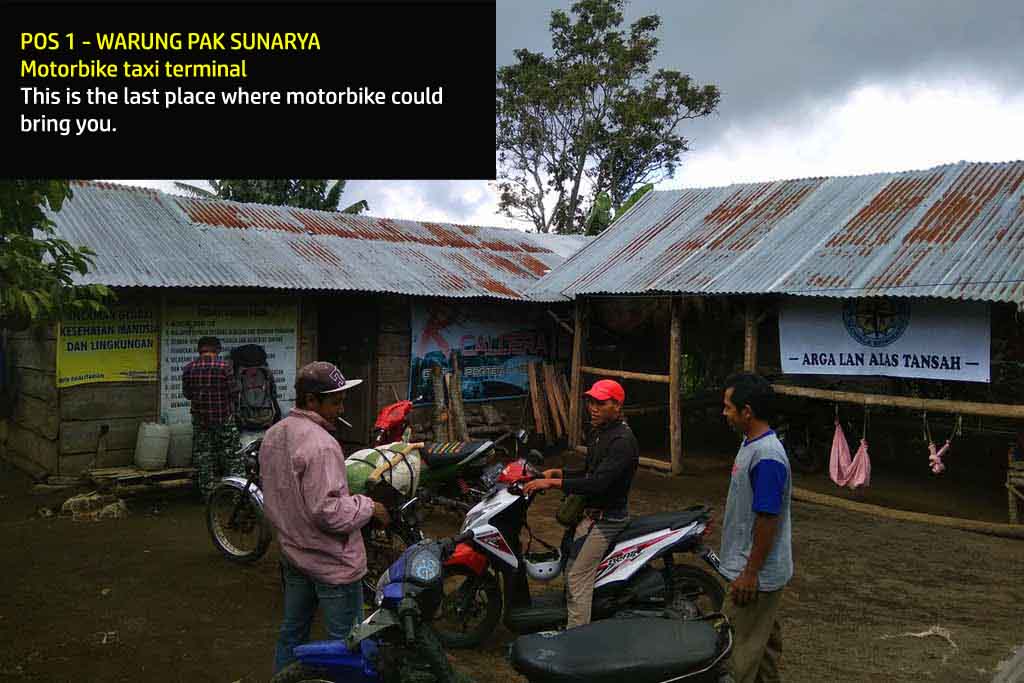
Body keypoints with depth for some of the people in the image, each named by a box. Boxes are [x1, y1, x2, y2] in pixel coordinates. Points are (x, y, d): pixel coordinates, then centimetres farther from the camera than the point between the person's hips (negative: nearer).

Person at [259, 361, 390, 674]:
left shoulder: (272, 435, 5)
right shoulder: (320, 444, -25)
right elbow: (327, 511, -29)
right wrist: (368, 507, -15)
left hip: (293, 553, 9)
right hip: (332, 562, -9)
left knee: (292, 632, 22)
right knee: (345, 642, 3)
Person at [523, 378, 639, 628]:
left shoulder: (622, 440, -21)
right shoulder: (599, 432, 12)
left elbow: (599, 483, -29)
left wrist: (553, 483, -29)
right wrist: (557, 473, 7)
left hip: (605, 519, -10)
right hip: (591, 512, 10)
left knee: (577, 579, -10)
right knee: (571, 567, 16)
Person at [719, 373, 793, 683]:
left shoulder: (767, 456, -25)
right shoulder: (751, 444, 7)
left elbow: (768, 520, -24)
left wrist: (751, 573, -20)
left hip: (756, 575, -10)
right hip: (758, 570, 10)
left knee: (739, 649, -1)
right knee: (764, 637, 21)